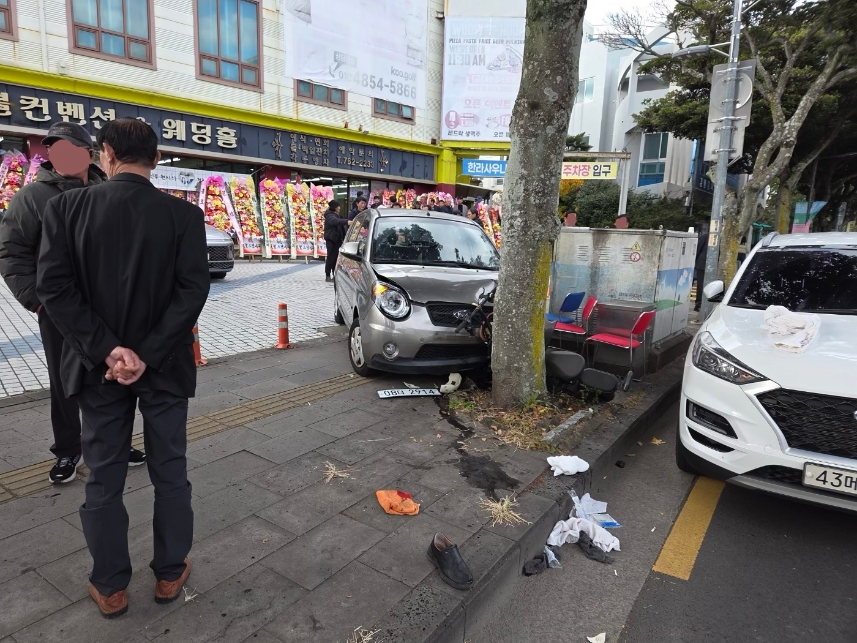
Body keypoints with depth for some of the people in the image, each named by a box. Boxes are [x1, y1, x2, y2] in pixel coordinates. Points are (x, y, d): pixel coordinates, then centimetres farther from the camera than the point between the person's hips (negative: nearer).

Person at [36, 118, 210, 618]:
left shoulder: (68, 207, -6)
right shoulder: (184, 214, -9)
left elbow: (55, 287, -12)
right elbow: (193, 291, -15)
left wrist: (106, 351, -13)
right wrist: (148, 355, -14)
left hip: (99, 366, 1)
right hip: (164, 367, 0)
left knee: (103, 479, 15)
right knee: (170, 473, 14)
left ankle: (110, 587, 30)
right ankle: (170, 574, 30)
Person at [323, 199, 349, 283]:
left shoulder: (335, 215, 19)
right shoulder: (330, 216, -13)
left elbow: (340, 225, 22)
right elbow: (336, 221, -35)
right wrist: (347, 222, -48)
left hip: (337, 239, 9)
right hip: (331, 239, -9)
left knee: (335, 257, 11)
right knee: (331, 257, -7)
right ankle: (327, 276, -3)